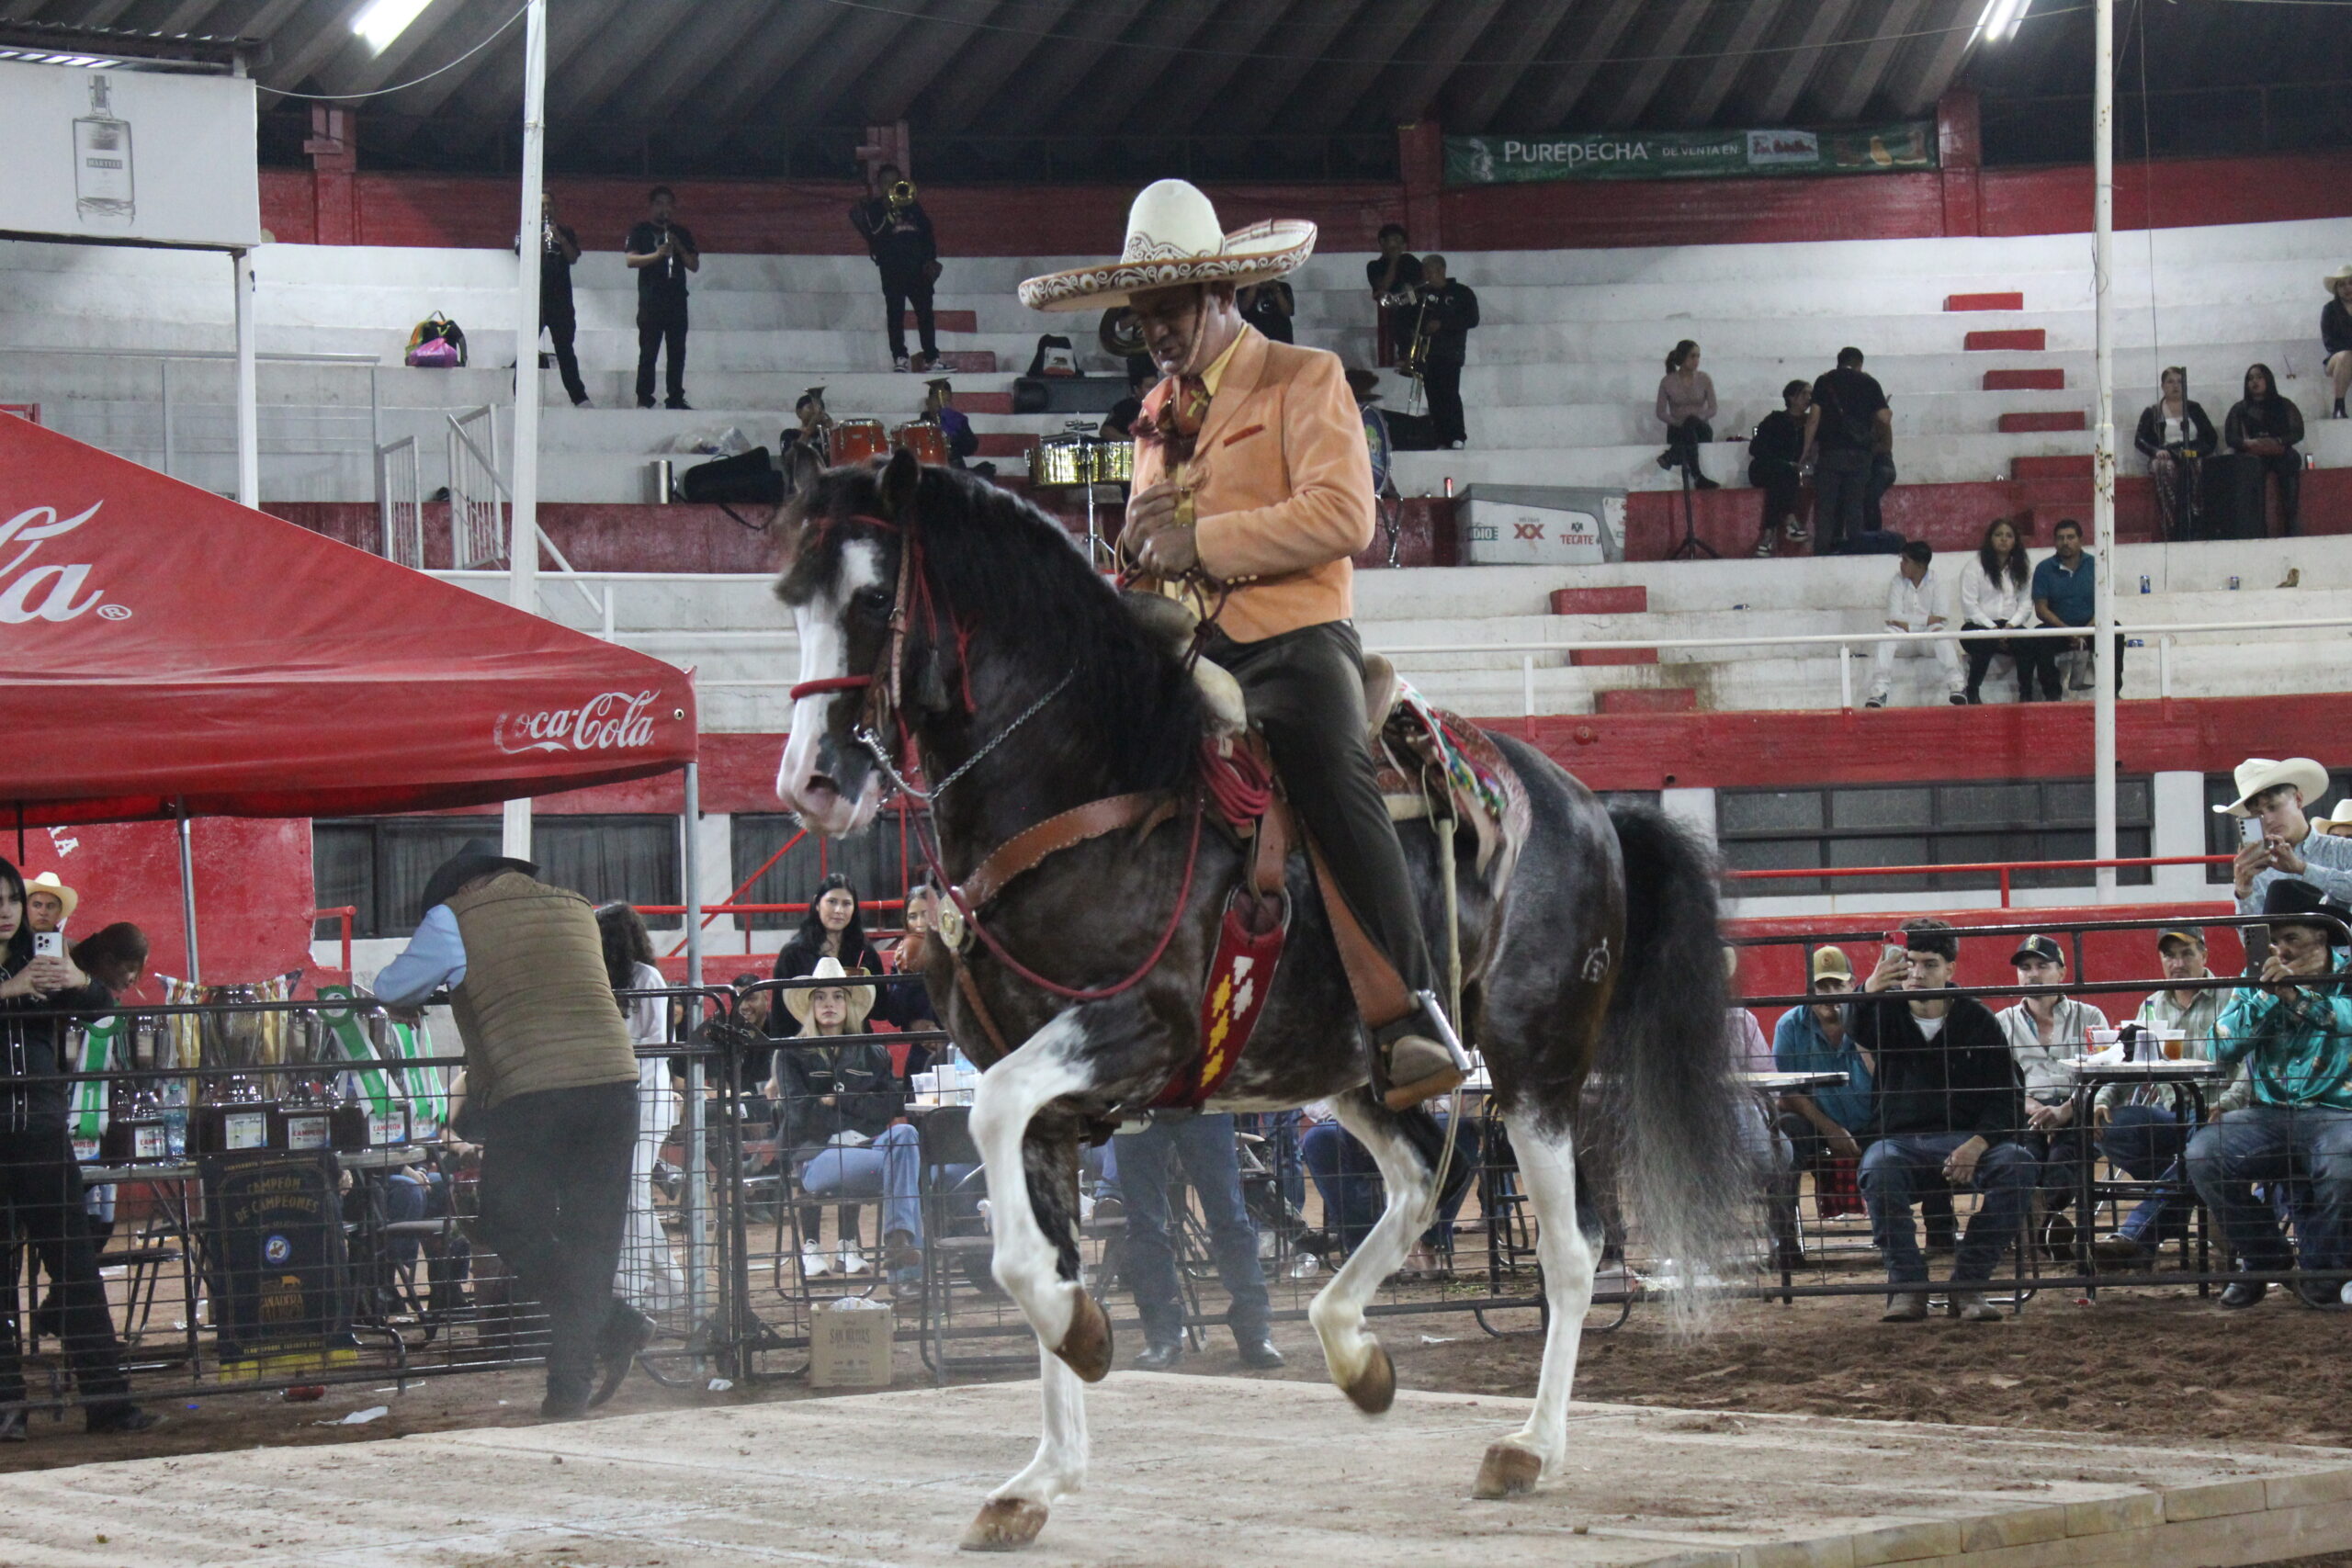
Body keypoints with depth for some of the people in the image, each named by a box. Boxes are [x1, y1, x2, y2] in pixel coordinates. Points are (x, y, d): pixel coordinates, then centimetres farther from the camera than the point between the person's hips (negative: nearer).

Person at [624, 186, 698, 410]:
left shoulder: (682, 233, 18)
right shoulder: (640, 231, 8)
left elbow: (694, 266, 12)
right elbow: (631, 259, -6)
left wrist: (679, 248, -4)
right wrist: (657, 254, -20)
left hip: (676, 299, 3)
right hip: (650, 299, -3)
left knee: (677, 352, 1)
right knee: (648, 352, -7)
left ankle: (676, 398, 4)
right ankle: (644, 399, -7)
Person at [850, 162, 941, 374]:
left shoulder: (912, 205, 19)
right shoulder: (873, 207, 9)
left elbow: (927, 231, 14)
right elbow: (872, 232, -9)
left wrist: (930, 259, 2)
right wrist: (885, 205, -12)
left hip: (917, 266, 3)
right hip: (892, 267, -3)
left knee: (925, 311, 3)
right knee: (895, 312, -7)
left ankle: (931, 358, 9)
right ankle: (899, 357, -8)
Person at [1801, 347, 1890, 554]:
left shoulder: (1825, 381, 5)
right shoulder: (1869, 383, 6)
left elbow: (1814, 417, -2)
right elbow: (1884, 418, 0)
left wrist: (1807, 451, 3)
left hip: (1830, 452, -1)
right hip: (1860, 453, 1)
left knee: (1825, 507, 1)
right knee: (1854, 506, 7)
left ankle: (1822, 550, -6)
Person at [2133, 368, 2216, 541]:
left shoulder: (2194, 408, 23)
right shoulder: (2152, 413, 20)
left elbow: (2212, 438, 15)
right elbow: (2139, 439, 9)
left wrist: (2197, 451, -7)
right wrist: (2156, 451, -12)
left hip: (2192, 457, 1)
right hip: (2166, 457, -1)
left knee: (2194, 468, -37)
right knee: (2165, 468, -39)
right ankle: (2172, 532, -47)